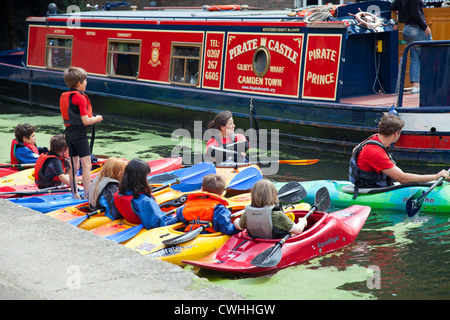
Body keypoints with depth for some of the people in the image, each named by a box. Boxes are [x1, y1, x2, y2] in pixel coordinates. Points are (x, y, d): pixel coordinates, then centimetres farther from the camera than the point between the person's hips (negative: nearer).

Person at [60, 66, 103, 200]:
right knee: (86, 164, -7)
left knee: (74, 165, 14)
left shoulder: (64, 96, 9)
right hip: (80, 134, -8)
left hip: (69, 132, 8)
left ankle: (74, 194, 20)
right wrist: (97, 119, 0)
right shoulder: (81, 98, -16)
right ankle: (87, 195, -10)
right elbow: (86, 121, -18)